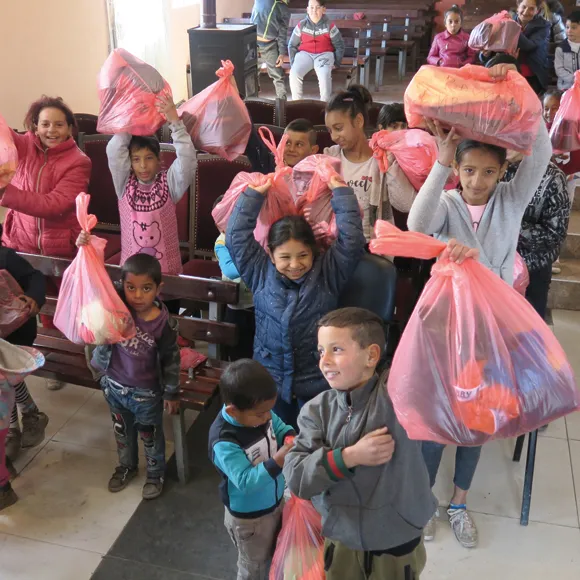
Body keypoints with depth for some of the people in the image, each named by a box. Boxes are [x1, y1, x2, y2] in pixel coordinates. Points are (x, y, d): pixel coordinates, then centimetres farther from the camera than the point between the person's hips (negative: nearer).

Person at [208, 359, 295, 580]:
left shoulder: (258, 412, -18)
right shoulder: (224, 442, -37)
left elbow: (280, 427, 0)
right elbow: (246, 481, -37)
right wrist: (280, 459, -44)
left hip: (276, 502, 6)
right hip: (248, 516, -6)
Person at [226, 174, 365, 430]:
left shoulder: (328, 273, -6)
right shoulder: (260, 272, -2)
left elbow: (352, 240, -14)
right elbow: (236, 235, -4)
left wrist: (339, 189, -10)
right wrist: (256, 192, -3)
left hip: (317, 382, -1)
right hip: (270, 381, 2)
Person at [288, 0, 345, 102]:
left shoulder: (329, 26, -1)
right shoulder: (301, 25, 3)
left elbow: (339, 45, 7)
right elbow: (292, 45, 12)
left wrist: (336, 63, -2)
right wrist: (293, 63, 2)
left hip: (324, 54, -2)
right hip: (305, 54, 2)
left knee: (324, 74, -34)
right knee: (294, 73, -28)